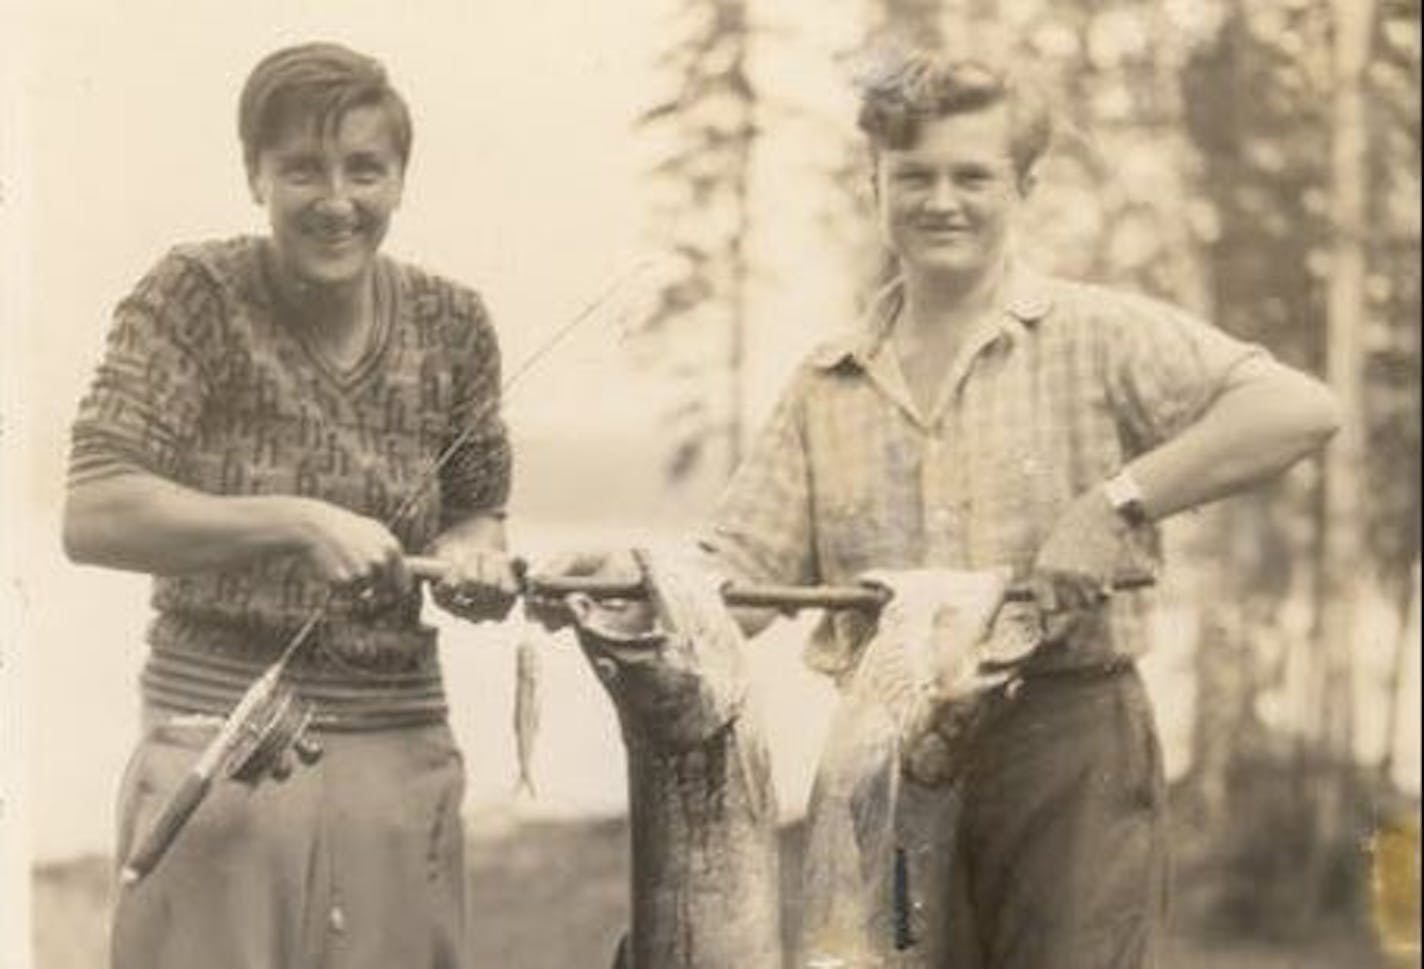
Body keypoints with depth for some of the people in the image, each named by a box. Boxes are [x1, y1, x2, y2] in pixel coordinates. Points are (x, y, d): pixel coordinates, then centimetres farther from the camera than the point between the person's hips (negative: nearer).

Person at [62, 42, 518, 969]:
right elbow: (93, 516, -14)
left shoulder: (451, 323, 5)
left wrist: (474, 554, -6)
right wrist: (301, 523, -23)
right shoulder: (195, 298, -6)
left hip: (401, 753, 3)